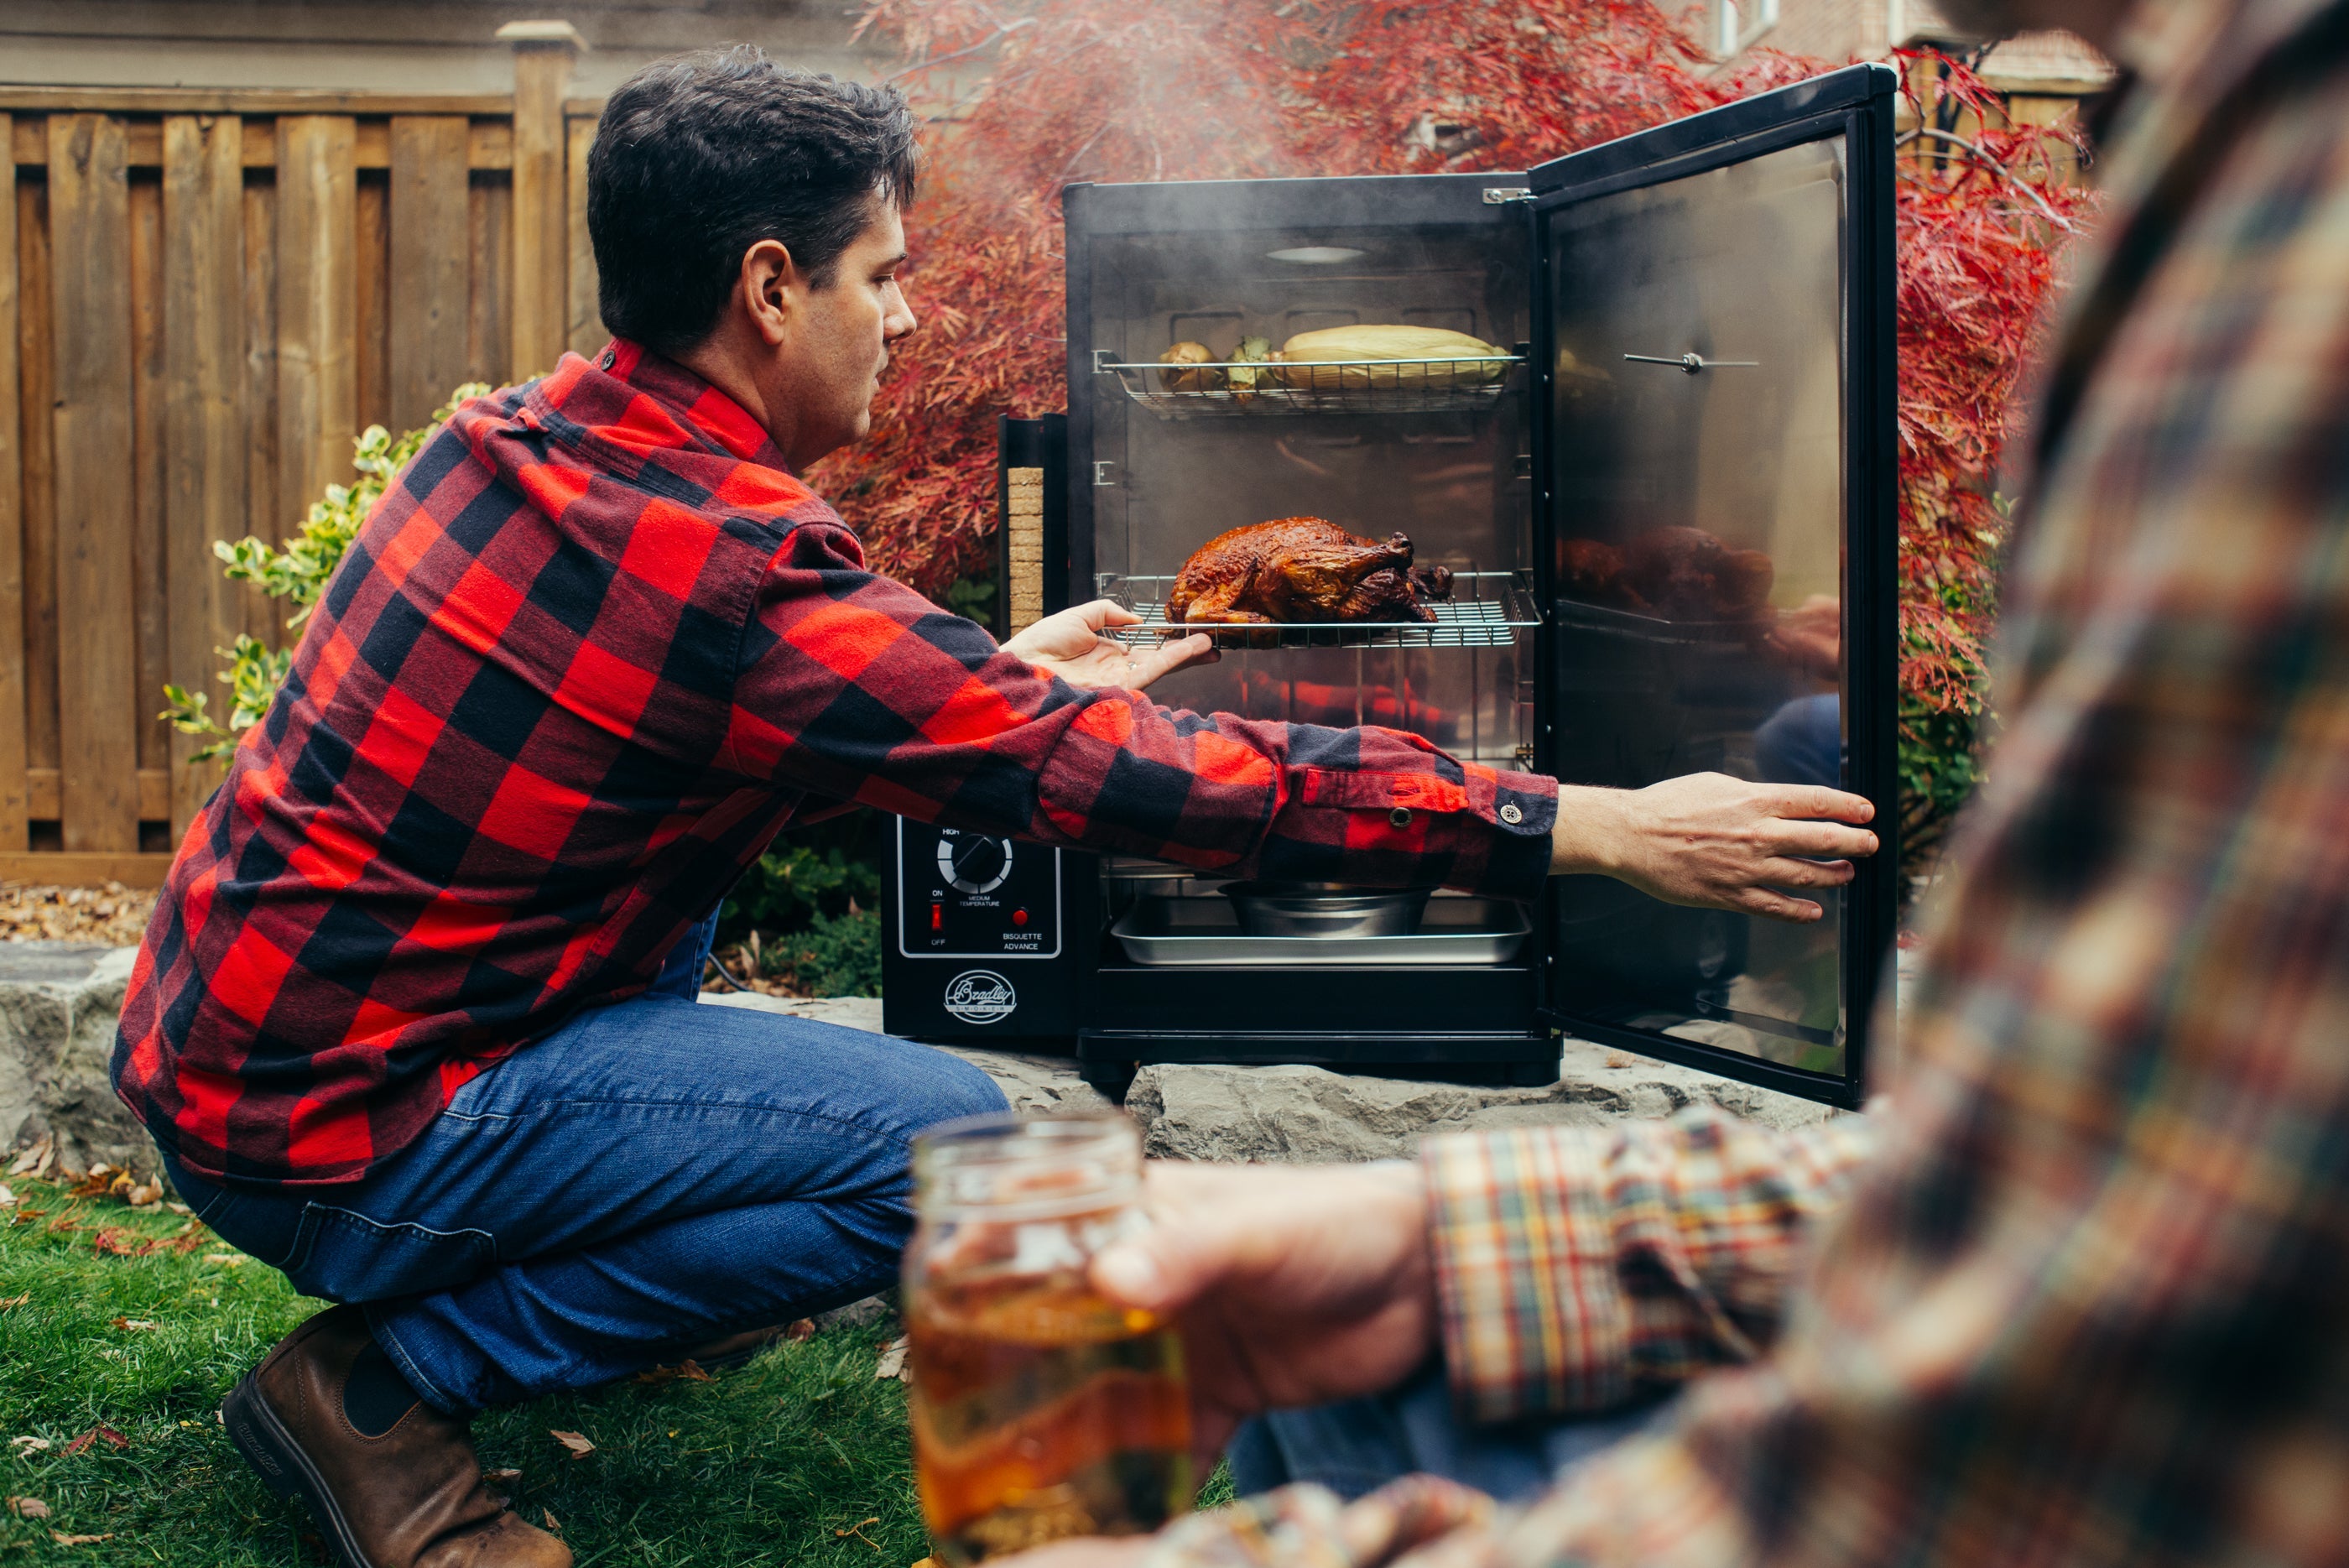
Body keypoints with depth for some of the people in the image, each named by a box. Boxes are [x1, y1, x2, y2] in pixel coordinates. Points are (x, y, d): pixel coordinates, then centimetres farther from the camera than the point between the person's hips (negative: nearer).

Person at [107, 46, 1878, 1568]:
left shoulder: (525, 439, 2)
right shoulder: (735, 569, -25)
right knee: (942, 1142, -14)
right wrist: (1594, 827, -18)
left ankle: (601, 1267, 17)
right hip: (324, 1130, -9)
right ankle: (386, 1382, -4)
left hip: (222, 1019, 9)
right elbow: (1147, 779, -23)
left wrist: (1002, 676, 24)